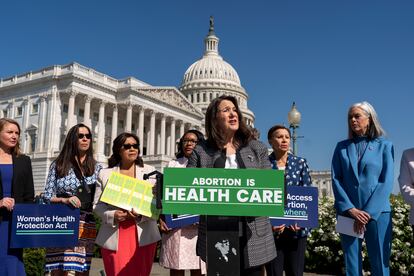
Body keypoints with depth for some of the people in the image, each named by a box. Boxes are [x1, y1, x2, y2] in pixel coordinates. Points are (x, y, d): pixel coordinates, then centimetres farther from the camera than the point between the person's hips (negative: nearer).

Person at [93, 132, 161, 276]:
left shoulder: (150, 171, 8)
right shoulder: (105, 174, 9)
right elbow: (97, 205, 5)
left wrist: (142, 215, -16)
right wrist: (112, 215, -15)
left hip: (142, 236, 0)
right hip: (113, 237, 0)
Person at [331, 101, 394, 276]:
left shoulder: (384, 146, 5)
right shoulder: (342, 147, 10)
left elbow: (386, 182, -3)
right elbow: (336, 179, 2)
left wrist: (369, 212, -12)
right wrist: (350, 209, -10)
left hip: (377, 212, -2)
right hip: (348, 213, 2)